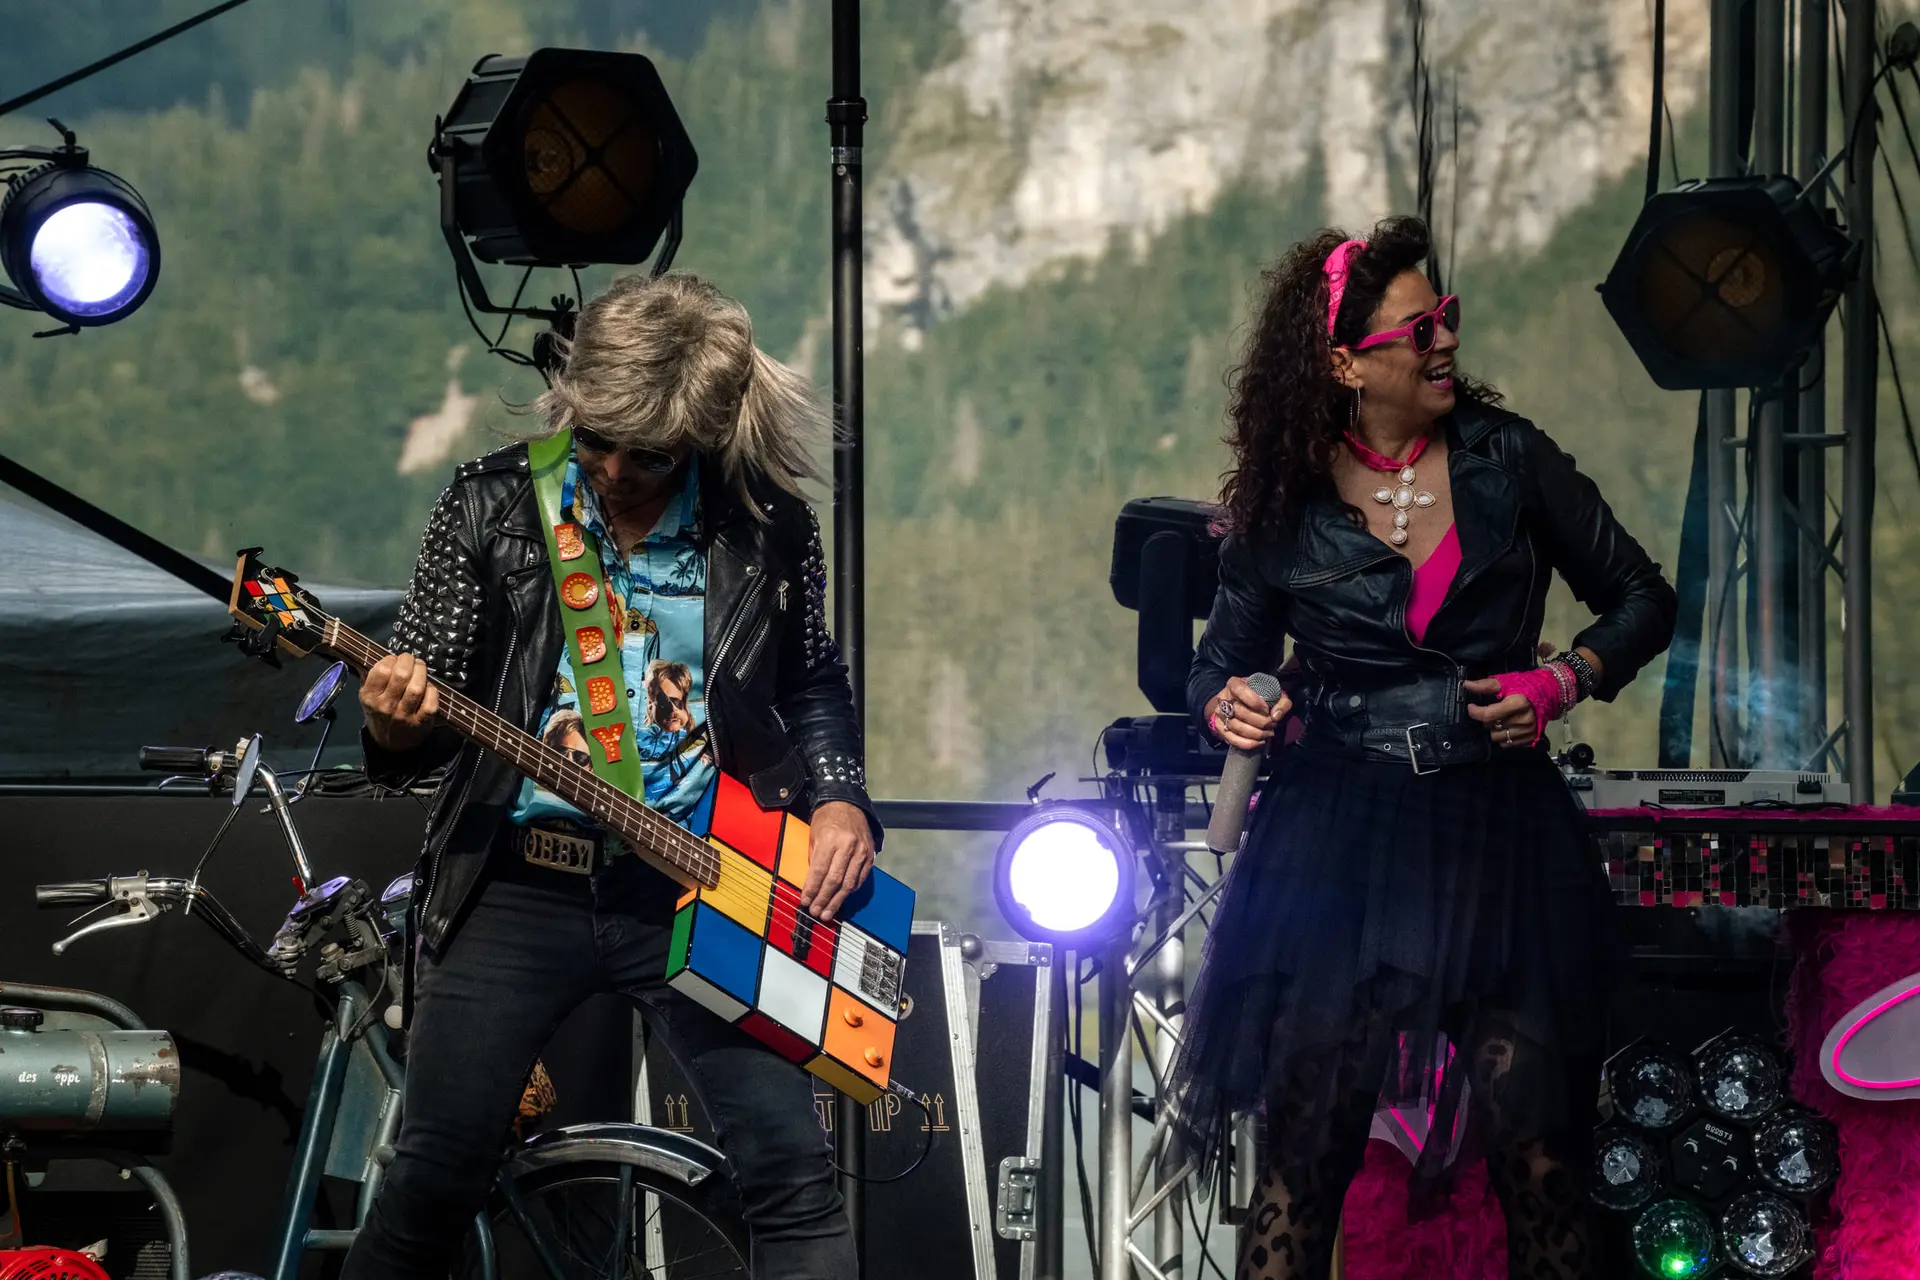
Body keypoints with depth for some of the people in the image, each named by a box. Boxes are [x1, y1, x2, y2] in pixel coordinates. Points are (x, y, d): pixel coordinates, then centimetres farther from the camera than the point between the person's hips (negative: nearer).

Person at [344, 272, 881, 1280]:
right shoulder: (491, 505, 0)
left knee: (794, 1178, -10)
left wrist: (840, 798, -1)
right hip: (521, 880, 0)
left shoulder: (769, 529, 2)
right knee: (436, 1178, -3)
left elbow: (814, 687, 17)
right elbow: (422, 718, 2)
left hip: (694, 884, 0)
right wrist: (398, 729, -21)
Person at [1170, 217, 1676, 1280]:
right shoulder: (1285, 503, 4)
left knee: (1530, 1144, -8)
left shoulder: (1507, 459, 3)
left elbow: (1641, 598, 11)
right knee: (1305, 1142, -6)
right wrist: (1225, 705, -7)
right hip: (1336, 833, 0)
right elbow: (1226, 656, 15)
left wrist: (1564, 680, -6)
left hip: (1497, 831, 0)